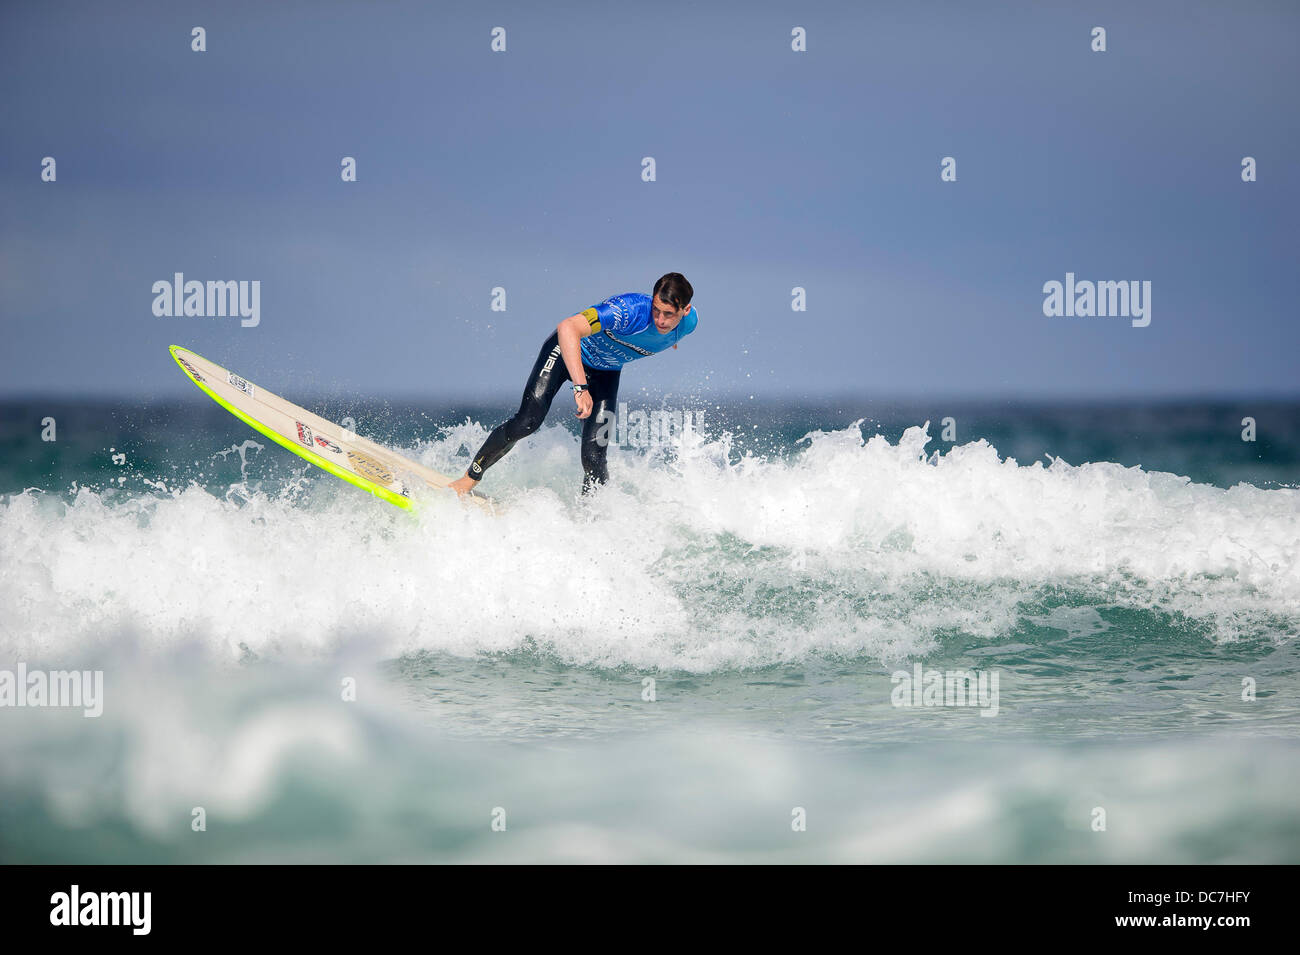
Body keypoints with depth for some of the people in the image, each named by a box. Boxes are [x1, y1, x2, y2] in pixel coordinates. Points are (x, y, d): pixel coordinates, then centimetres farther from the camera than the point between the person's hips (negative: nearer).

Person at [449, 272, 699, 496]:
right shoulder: (632, 310, -39)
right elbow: (567, 327, -47)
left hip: (606, 372, 4)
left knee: (594, 457, -10)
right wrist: (580, 387, -56)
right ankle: (470, 479, -1)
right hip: (568, 351, -4)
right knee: (527, 422, -18)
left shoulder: (689, 321, -20)